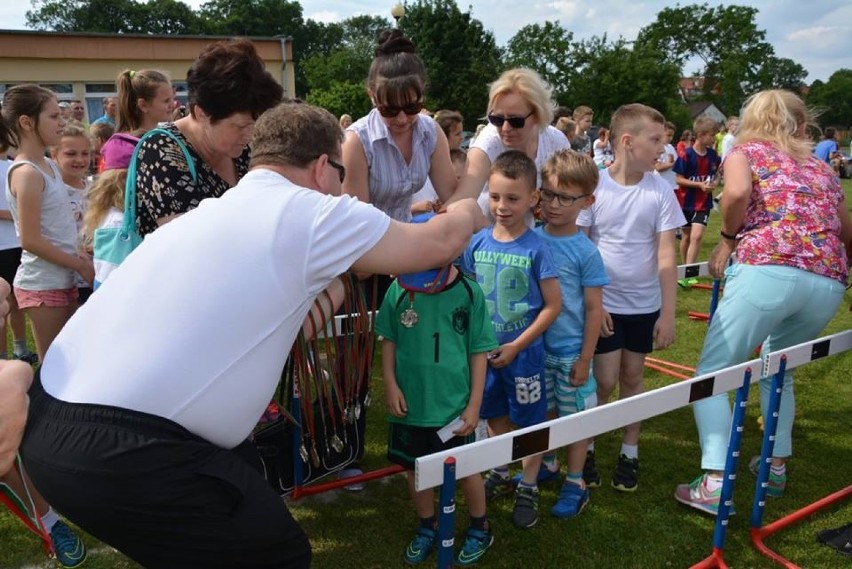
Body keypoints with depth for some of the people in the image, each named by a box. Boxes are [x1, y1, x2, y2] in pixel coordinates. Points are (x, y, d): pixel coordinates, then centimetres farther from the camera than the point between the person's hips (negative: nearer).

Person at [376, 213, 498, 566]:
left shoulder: (469, 293, -12)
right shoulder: (399, 290, -9)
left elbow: (479, 352, -6)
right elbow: (389, 341, 2)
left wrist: (474, 404, -6)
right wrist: (390, 384, -6)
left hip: (454, 405, -2)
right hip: (410, 403, 2)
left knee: (465, 469, 15)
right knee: (415, 469, 18)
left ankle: (479, 529, 39)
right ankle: (427, 528, 42)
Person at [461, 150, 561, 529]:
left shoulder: (535, 248, -15)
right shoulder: (478, 242, -5)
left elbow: (552, 305, -12)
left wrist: (516, 346, -15)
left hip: (523, 352, -3)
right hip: (485, 349, 4)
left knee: (530, 420, 12)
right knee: (495, 415, 20)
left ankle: (528, 487, 30)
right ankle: (501, 472, 42)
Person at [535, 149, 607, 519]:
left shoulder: (586, 252, -12)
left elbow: (594, 309, -8)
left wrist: (585, 358, -8)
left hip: (570, 352, -3)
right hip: (534, 346, 3)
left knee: (576, 416, 11)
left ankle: (575, 483, 27)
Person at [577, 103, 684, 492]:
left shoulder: (660, 191, -5)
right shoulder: (593, 186, -11)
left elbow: (666, 255, -5)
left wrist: (668, 312, -7)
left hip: (645, 304, 2)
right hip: (603, 302, -2)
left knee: (633, 376, 12)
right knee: (605, 380, 0)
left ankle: (629, 453, 27)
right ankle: (586, 448, 23)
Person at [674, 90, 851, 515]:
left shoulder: (745, 150, 17)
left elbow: (738, 192, -8)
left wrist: (728, 238, 8)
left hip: (768, 271, -5)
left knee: (712, 372, 2)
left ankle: (714, 483, -8)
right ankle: (777, 467, 30)